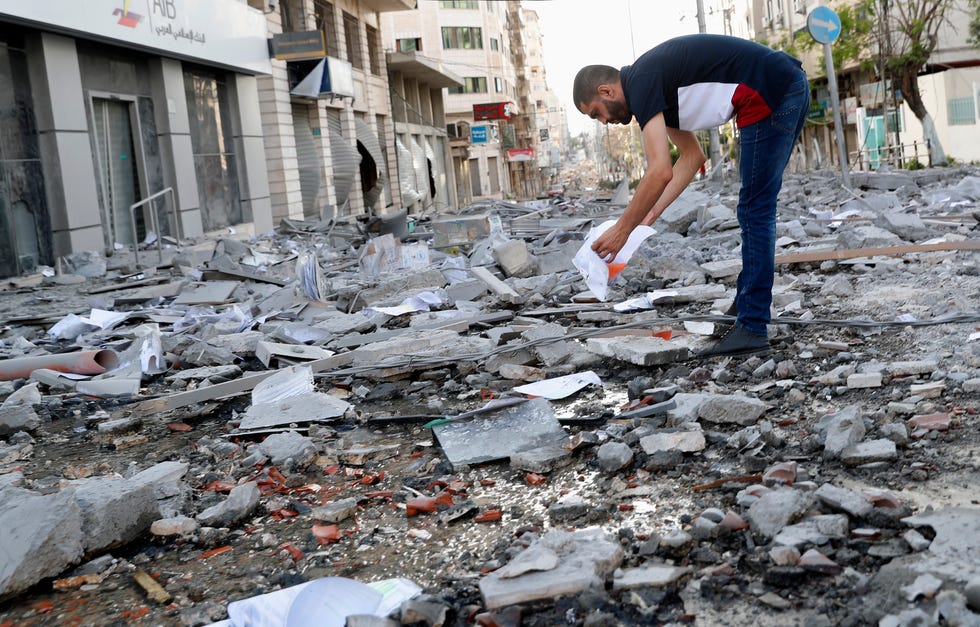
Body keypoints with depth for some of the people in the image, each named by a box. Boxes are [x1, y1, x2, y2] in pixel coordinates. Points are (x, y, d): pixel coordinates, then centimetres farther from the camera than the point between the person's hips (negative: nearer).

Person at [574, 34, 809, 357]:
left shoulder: (640, 84, -11)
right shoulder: (658, 84, 18)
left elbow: (660, 172, -19)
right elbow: (692, 156, 24)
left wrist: (622, 229, -9)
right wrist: (651, 214, 20)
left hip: (772, 96, -10)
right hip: (791, 87, 10)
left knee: (756, 211, -6)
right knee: (756, 210, 16)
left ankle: (751, 329, -2)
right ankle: (744, 309, 25)